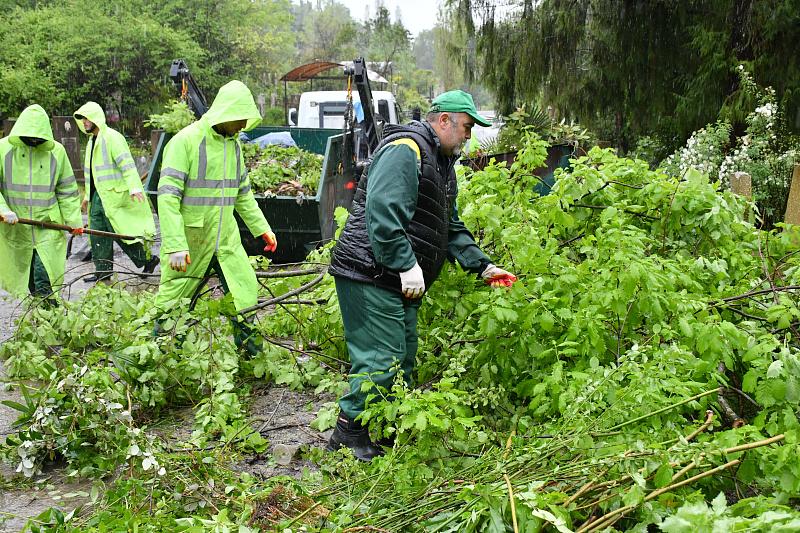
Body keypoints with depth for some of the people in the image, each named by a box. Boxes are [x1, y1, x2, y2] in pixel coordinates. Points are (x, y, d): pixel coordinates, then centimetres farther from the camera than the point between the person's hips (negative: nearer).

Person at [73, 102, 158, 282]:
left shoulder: (112, 137, -12)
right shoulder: (92, 141, 19)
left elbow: (127, 164, -22)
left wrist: (134, 187, -32)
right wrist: (88, 196, 27)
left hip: (113, 195, -9)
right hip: (98, 195, 9)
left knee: (120, 231, -7)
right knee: (97, 233, 9)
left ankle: (148, 259, 6)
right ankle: (103, 270, 16)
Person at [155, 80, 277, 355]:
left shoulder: (233, 143, 8)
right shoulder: (186, 140, -15)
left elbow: (243, 193, 19)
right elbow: (168, 195, -20)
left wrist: (262, 228, 15)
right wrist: (175, 246, -26)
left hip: (226, 238, 6)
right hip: (190, 239, -6)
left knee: (247, 290, 5)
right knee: (172, 302, 5)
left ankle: (246, 344, 21)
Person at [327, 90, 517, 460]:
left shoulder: (442, 163, 19)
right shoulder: (406, 149, -14)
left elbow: (451, 229, 22)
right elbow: (382, 211, -26)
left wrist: (483, 266, 13)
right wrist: (407, 265, -27)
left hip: (400, 282, 11)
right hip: (371, 276, -10)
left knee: (403, 359, 15)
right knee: (381, 359, -8)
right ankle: (349, 434, 6)